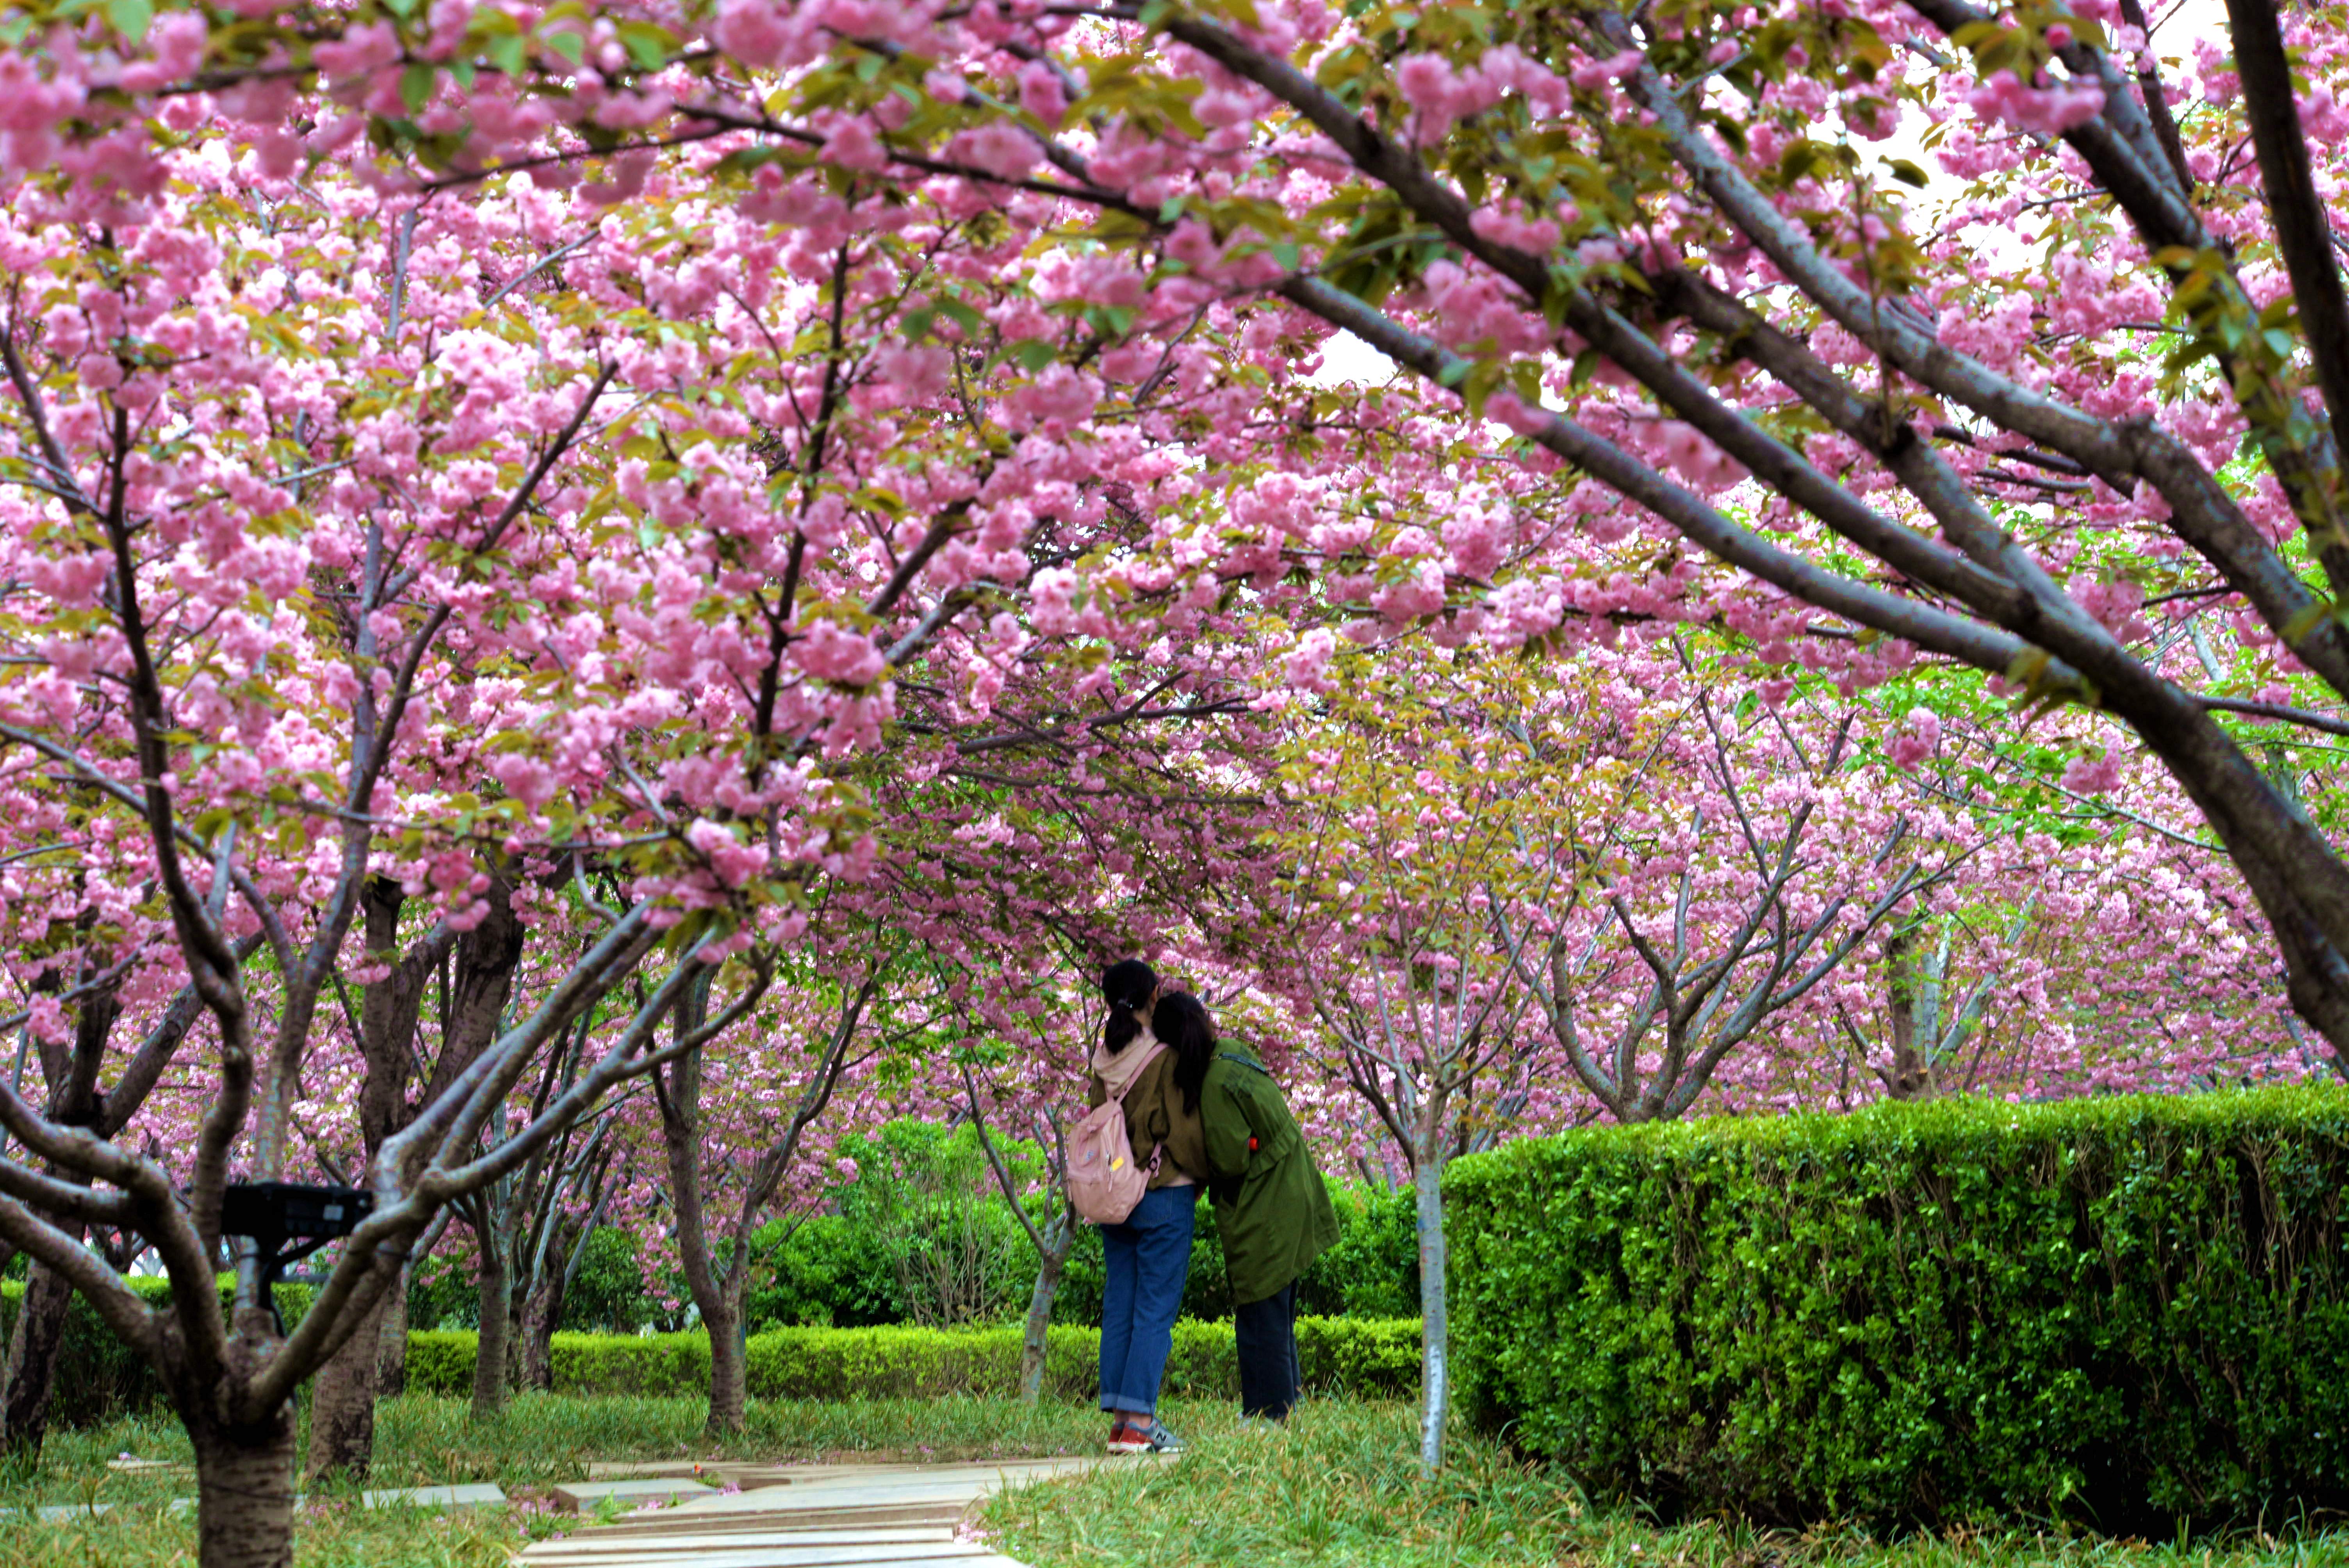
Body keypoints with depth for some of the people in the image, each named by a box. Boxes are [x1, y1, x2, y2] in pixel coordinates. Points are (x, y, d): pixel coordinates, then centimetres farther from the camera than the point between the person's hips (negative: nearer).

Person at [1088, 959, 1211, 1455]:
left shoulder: (1104, 1059, 5)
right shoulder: (1166, 1059, -13)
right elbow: (1182, 1132, -11)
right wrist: (1205, 1174, 7)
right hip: (1165, 1195, -6)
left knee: (1119, 1307, 8)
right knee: (1156, 1310, -3)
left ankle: (1119, 1419, 9)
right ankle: (1138, 1421, -7)